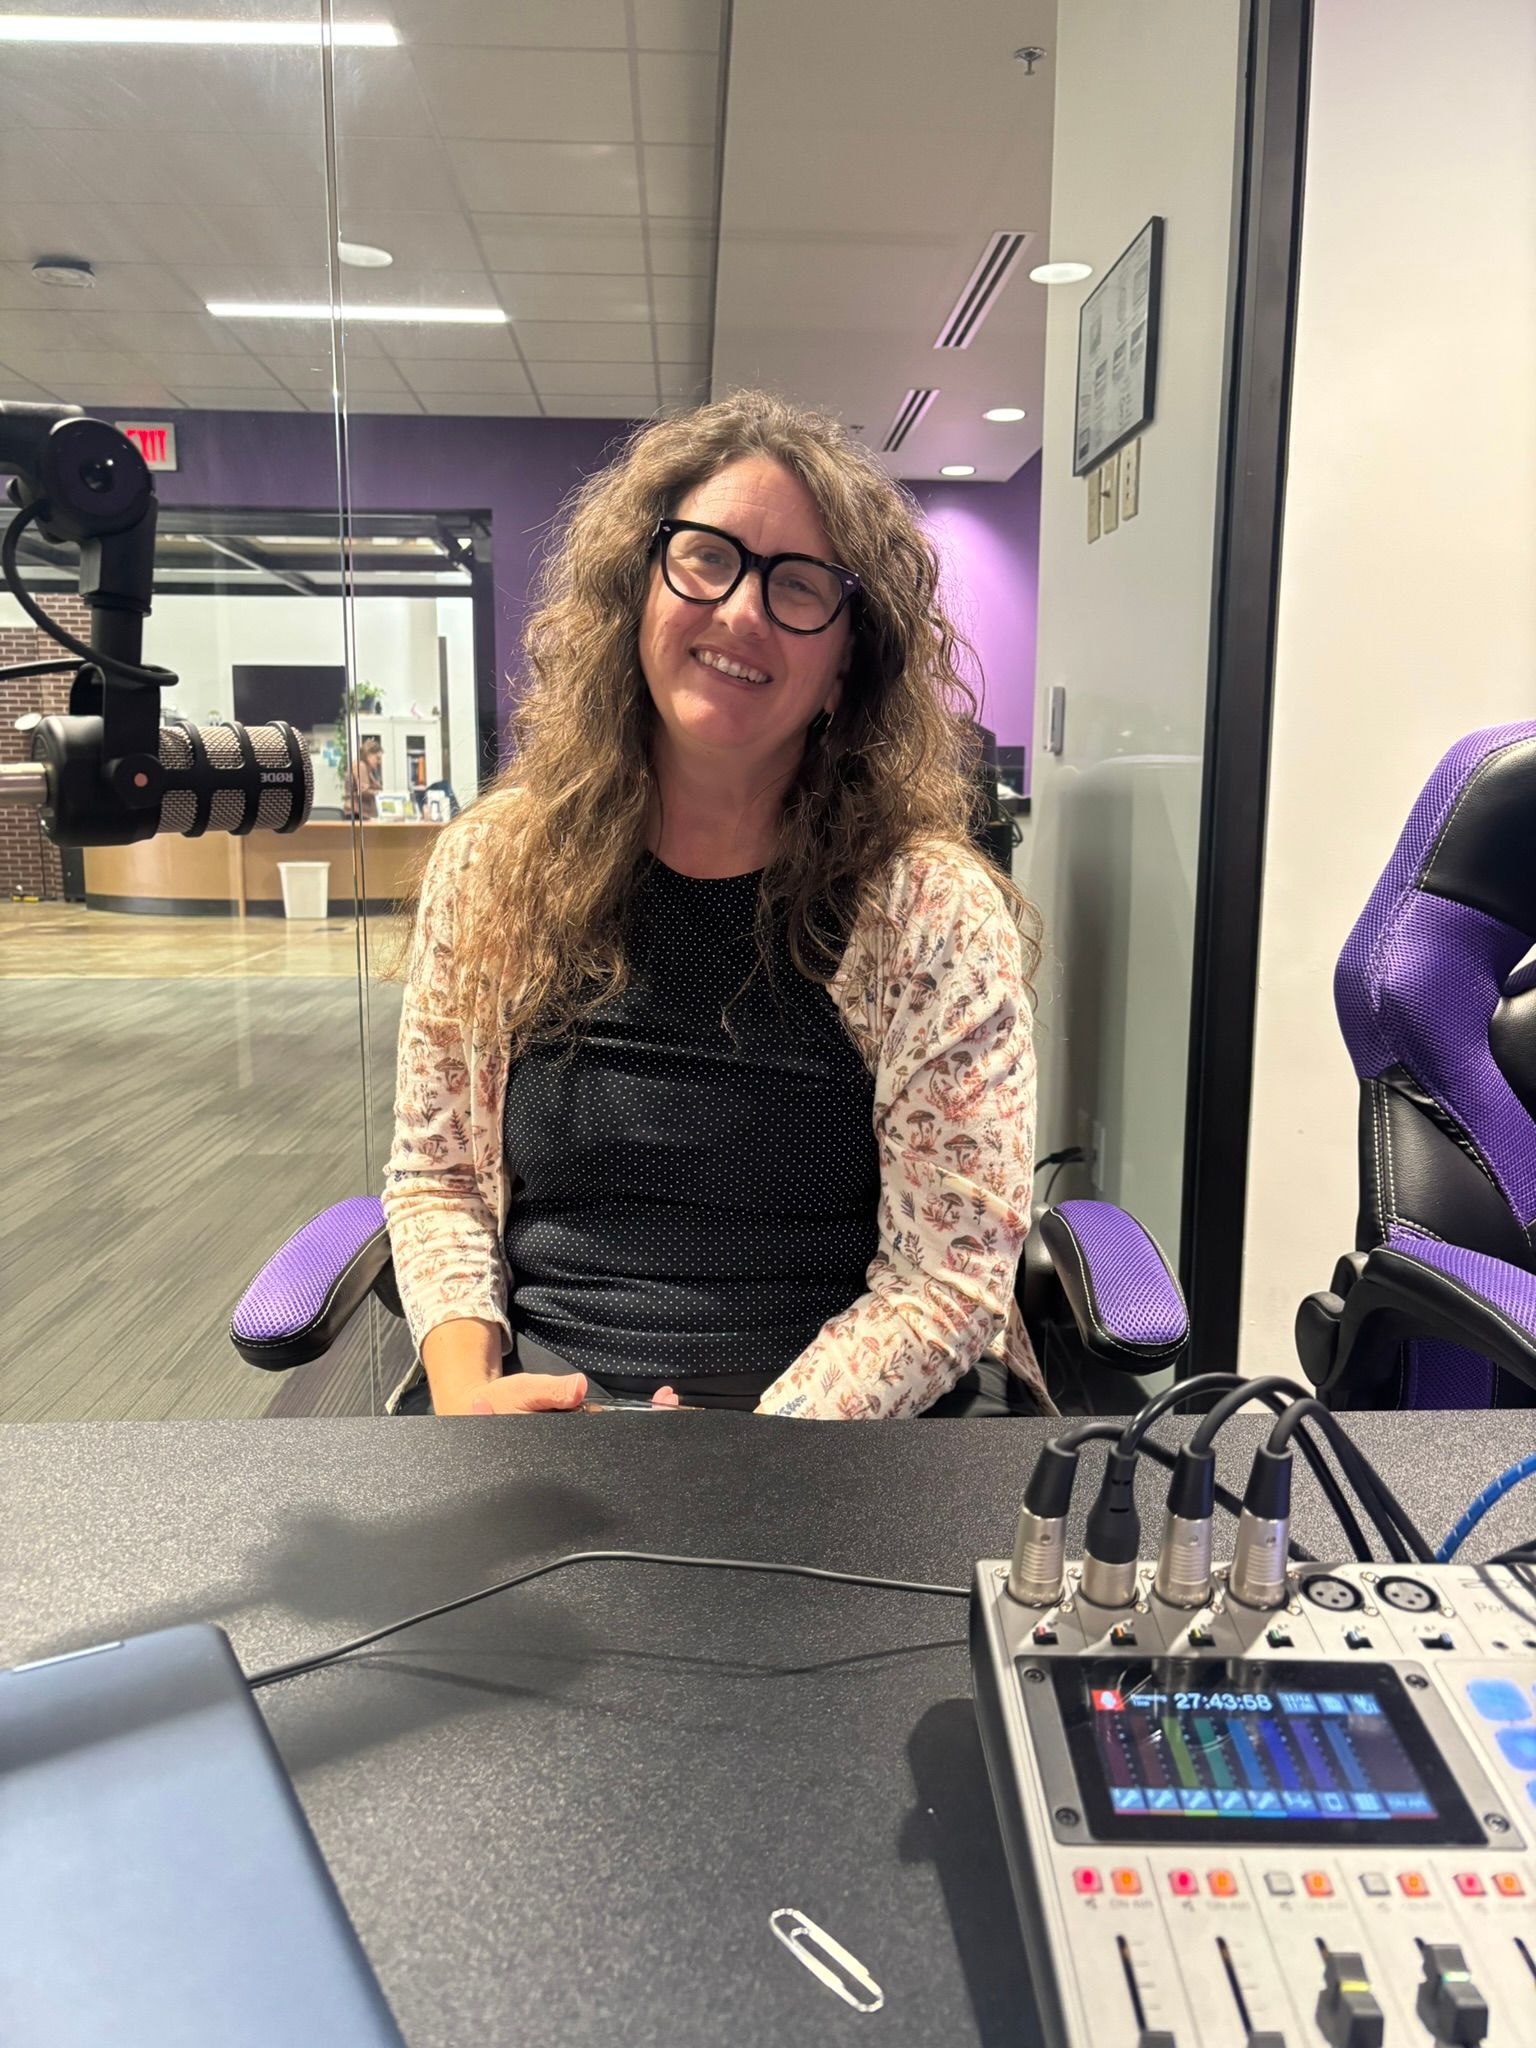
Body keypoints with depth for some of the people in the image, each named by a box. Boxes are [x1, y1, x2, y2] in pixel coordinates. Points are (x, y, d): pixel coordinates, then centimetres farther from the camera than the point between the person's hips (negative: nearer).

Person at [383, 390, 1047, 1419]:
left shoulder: (932, 910, -8)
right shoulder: (490, 868, 3)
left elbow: (946, 1277, -8)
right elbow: (435, 1174, 9)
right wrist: (466, 1382, -8)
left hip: (846, 1410, -1)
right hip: (543, 1395, 2)